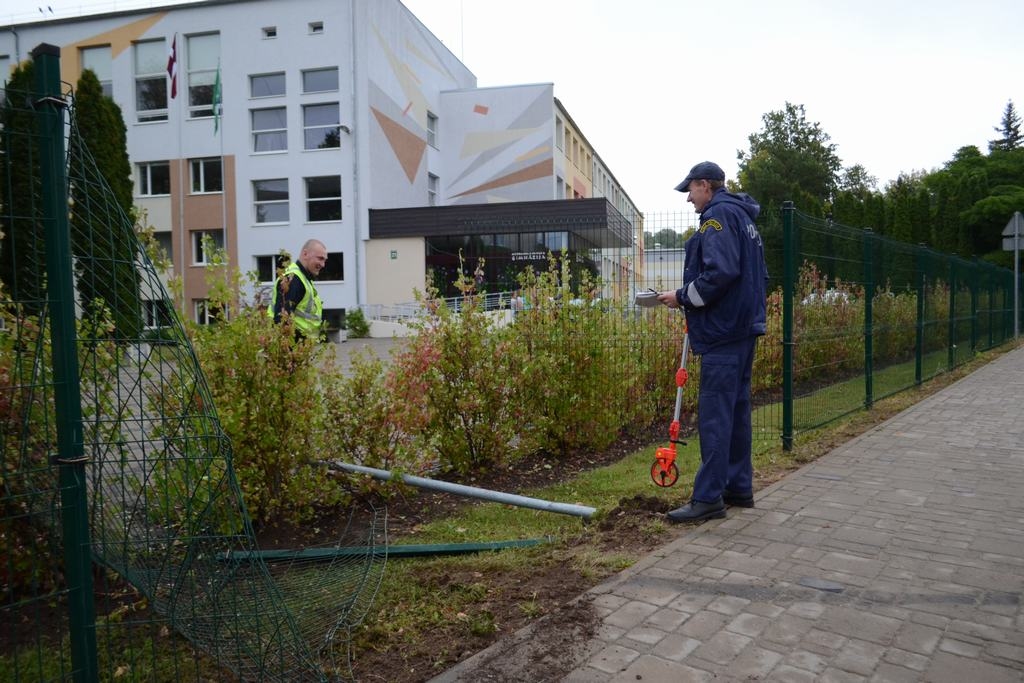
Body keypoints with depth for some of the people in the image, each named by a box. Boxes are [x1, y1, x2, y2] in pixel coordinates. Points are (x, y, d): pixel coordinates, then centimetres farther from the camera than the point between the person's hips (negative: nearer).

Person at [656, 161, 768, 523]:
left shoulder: (718, 215, -9)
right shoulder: (743, 217, 21)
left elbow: (721, 272, -22)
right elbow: (757, 275, 22)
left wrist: (683, 297, -10)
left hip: (723, 331, -10)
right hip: (744, 326, 10)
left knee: (714, 414, -8)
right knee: (736, 408, 14)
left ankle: (708, 497, -3)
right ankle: (739, 486, 23)